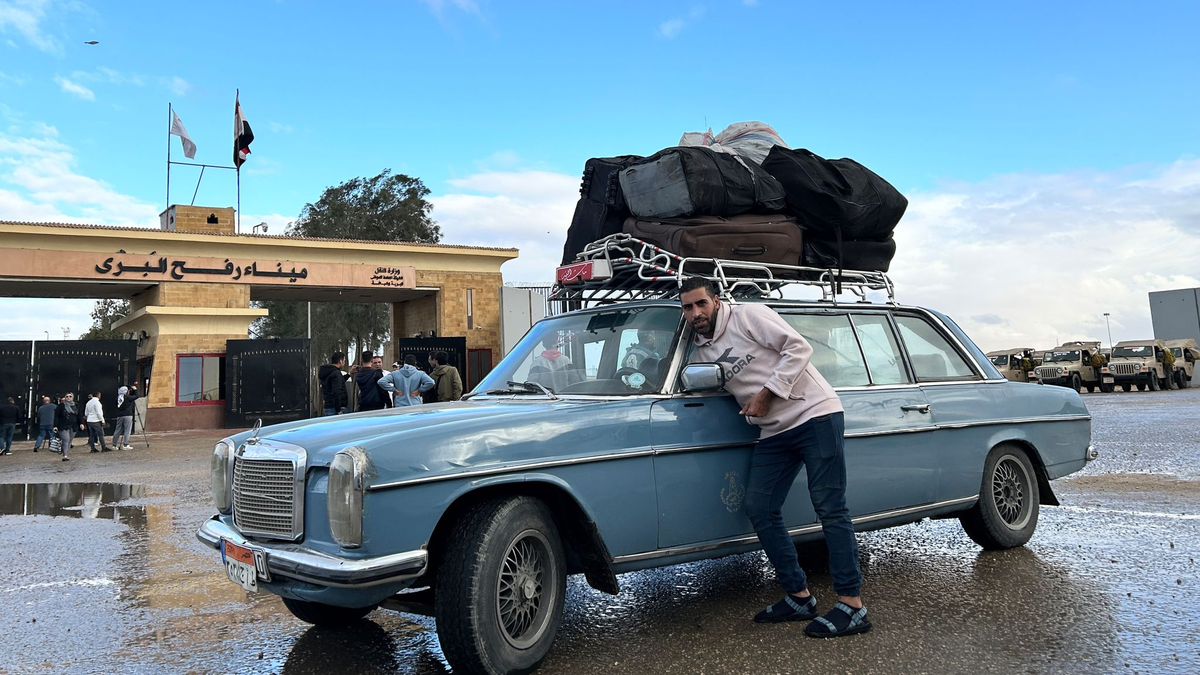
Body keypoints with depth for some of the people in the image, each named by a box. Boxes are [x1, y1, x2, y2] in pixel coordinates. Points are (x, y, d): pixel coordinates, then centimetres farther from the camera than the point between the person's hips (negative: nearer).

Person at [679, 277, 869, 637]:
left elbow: (798, 348, -12)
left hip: (814, 413, -7)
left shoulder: (749, 315, -6)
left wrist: (766, 394, -15)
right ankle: (799, 596, 10)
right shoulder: (700, 352, 14)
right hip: (775, 433, 7)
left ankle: (852, 606, -6)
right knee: (759, 509, 0)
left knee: (829, 507, -9)